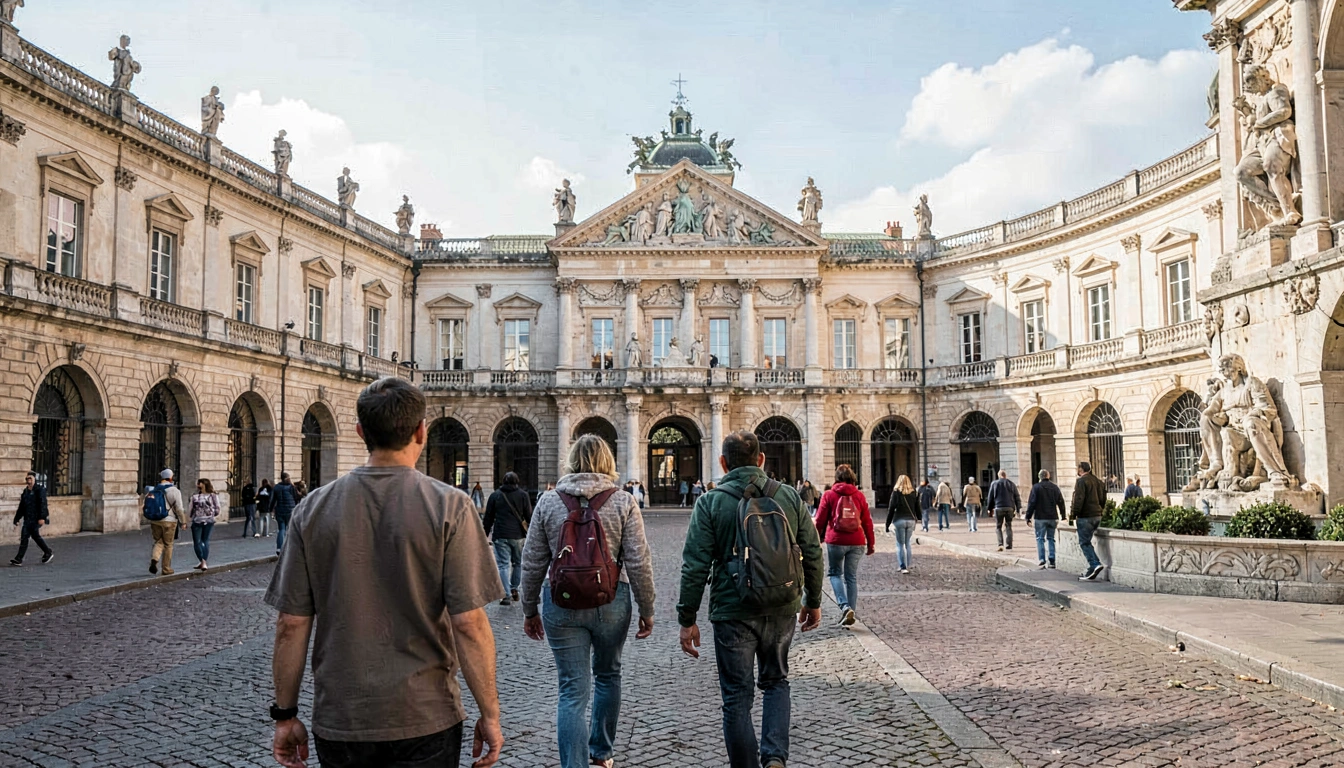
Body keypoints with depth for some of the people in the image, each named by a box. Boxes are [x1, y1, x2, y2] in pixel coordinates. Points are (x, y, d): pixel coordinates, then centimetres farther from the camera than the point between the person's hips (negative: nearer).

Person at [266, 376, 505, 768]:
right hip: (424, 721, -2)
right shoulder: (448, 506, -12)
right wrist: (489, 714, -5)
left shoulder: (314, 509, -3)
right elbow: (469, 623, -15)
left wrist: (285, 715, 9)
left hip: (339, 722, 3)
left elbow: (291, 625, -2)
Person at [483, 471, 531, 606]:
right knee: (518, 562, 18)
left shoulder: (495, 495, 6)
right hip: (518, 535, 0)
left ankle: (506, 594, -8)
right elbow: (529, 516, 2)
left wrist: (485, 535, 13)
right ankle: (514, 589, 19)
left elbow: (488, 518, 7)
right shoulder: (523, 495, 3)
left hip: (500, 535, 0)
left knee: (503, 564, -1)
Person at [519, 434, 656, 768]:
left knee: (573, 691, 4)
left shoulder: (548, 501, 0)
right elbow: (638, 562, -7)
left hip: (561, 603, 0)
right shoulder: (623, 502, -4)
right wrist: (646, 610, 4)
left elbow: (532, 562, 3)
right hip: (611, 602, 0)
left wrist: (530, 609, 14)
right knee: (607, 675, 23)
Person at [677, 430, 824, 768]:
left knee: (737, 696, 10)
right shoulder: (789, 496, 1)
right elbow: (812, 553, 5)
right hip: (782, 610, 3)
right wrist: (813, 601, 18)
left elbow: (695, 567, -10)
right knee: (775, 681, 22)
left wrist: (687, 619, -2)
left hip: (733, 612, -3)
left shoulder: (710, 503, -7)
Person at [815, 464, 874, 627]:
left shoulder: (829, 495, -2)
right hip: (857, 543, 2)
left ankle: (845, 606, -7)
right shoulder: (859, 496, 4)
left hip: (835, 541, -2)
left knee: (835, 573, 12)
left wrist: (818, 539, 14)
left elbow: (820, 520, 0)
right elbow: (867, 521, 6)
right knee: (852, 577, 11)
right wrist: (871, 543, 13)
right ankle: (851, 612, 11)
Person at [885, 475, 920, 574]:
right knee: (907, 543, 15)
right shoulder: (913, 493, 5)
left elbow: (891, 508, -4)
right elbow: (917, 507, 9)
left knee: (900, 544, 2)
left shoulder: (896, 492, -4)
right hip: (911, 520, 4)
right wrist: (917, 518, 17)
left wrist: (888, 523, 0)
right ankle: (907, 566, 17)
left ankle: (903, 567, -4)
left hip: (899, 520, -4)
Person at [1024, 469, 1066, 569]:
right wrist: (1063, 516, 16)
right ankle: (1051, 561, 8)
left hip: (1040, 518, -4)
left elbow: (1031, 503, -8)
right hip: (1053, 518, 4)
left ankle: (1042, 560, -7)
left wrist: (1028, 517, -4)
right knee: (1051, 539, 10)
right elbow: (1061, 502, 10)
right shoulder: (1055, 487, 7)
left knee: (1040, 539, 1)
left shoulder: (1036, 487, -6)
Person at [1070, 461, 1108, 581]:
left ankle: (1095, 564, -20)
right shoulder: (1098, 480, 14)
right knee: (1087, 542, 15)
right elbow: (1103, 498, 18)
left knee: (1084, 542, -4)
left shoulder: (1081, 481, -12)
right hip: (1097, 515, 8)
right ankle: (1091, 571, 15)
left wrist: (1073, 514, -12)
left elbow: (1078, 500, -18)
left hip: (1085, 517, -8)